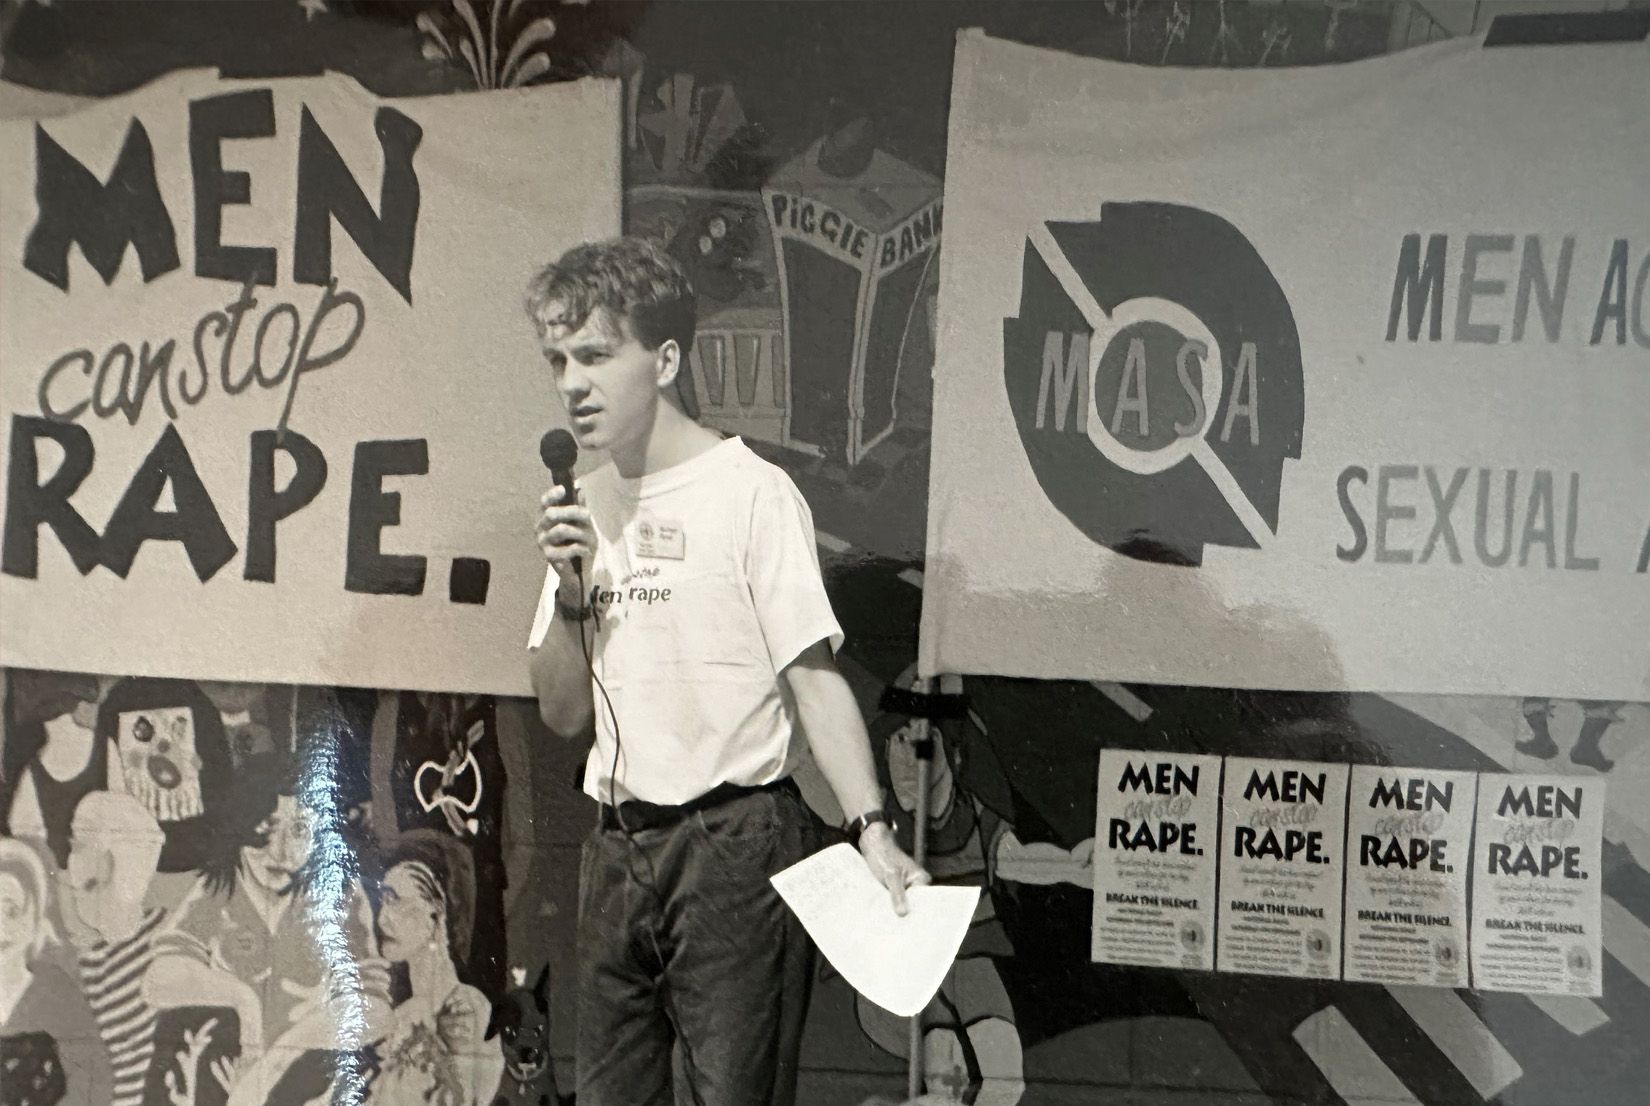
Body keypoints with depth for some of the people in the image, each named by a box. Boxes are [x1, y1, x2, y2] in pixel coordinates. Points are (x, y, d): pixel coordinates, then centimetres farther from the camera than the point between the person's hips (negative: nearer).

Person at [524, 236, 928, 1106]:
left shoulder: (752, 492, -8)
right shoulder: (589, 505, 12)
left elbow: (814, 680, -11)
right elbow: (563, 715, 12)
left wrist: (871, 831, -22)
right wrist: (571, 593, -5)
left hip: (732, 842, -6)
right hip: (619, 848, 7)